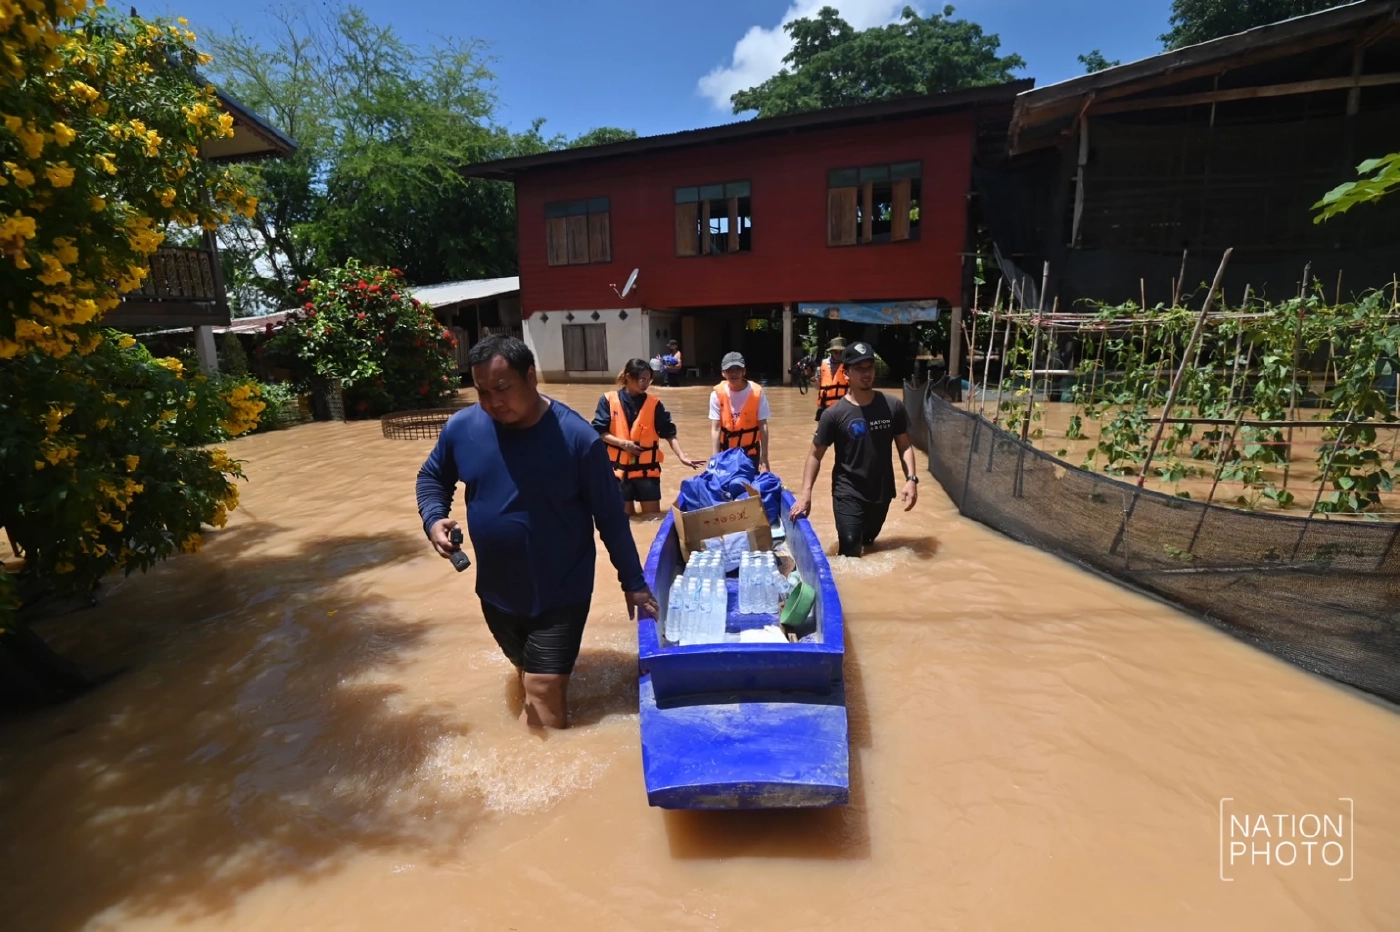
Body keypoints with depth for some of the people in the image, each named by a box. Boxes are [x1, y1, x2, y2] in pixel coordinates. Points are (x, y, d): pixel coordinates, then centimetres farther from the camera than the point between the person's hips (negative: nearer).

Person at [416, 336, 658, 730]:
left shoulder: (576, 437, -20)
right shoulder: (462, 427, -9)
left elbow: (610, 517, -11)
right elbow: (432, 478, 10)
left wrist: (633, 583, -5)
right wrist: (434, 519, -11)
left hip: (561, 592, -4)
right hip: (496, 590, 5)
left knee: (544, 688, -5)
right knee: (527, 676, 24)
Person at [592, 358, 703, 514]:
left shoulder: (654, 403, 1)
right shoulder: (608, 400, -2)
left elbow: (669, 433, -2)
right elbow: (598, 431, -3)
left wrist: (682, 456, -14)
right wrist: (622, 443, -16)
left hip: (646, 468, 1)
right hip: (619, 468, -1)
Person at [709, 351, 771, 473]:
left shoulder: (757, 393, -14)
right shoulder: (717, 393, -12)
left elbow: (763, 426, -12)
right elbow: (715, 428, -14)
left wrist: (764, 458, -14)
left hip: (750, 452, -1)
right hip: (726, 451, 1)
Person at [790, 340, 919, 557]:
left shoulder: (893, 406, -5)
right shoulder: (834, 414, -13)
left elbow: (904, 445, 4)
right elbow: (815, 455, -7)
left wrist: (911, 478, -9)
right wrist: (805, 493, -15)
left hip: (882, 492, 4)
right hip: (848, 494, -3)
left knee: (868, 540, 21)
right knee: (851, 552, -11)